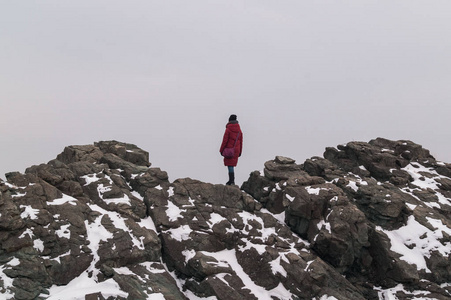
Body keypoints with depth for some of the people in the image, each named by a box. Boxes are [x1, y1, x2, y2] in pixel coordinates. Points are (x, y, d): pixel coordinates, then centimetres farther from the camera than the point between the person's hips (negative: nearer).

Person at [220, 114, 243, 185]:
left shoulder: (228, 129, -10)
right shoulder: (239, 130, 7)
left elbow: (225, 140, -9)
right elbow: (241, 141, 11)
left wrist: (221, 150, -1)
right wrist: (240, 152, 19)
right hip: (236, 150, 6)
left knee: (230, 165, -3)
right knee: (232, 165, 13)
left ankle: (231, 180, -7)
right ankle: (231, 180, 15)